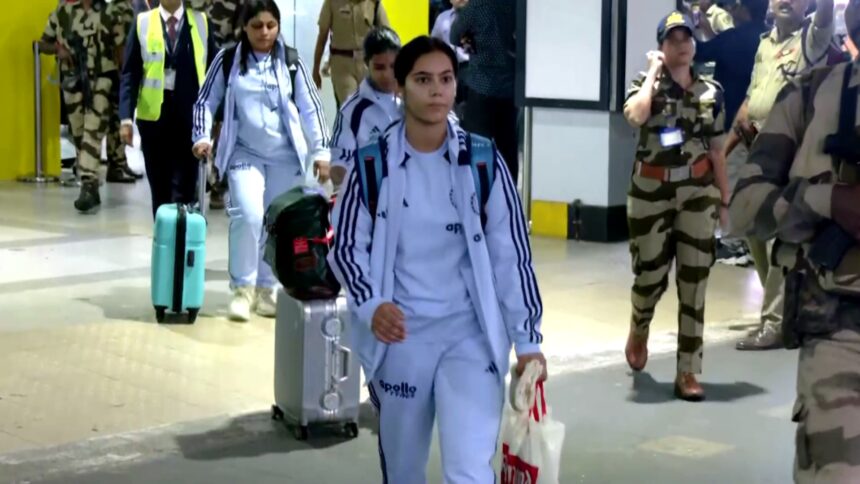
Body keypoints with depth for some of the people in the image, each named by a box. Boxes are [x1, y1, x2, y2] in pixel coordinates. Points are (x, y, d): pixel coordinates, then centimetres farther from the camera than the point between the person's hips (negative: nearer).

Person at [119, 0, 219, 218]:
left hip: (190, 114, -1)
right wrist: (126, 117, -9)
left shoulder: (201, 22, 5)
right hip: (153, 116, 1)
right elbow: (130, 73, 1)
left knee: (184, 189, -4)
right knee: (159, 189, 8)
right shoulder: (142, 22, 3)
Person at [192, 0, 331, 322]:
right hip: (245, 154, -1)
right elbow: (206, 102, 5)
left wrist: (321, 151, -2)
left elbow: (311, 108, 3)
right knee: (248, 216, -19)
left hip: (286, 156, 2)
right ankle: (243, 288, -3)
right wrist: (202, 137, -10)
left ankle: (267, 288, 22)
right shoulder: (228, 60, 0)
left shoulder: (291, 62, 1)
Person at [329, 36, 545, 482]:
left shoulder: (483, 161, -4)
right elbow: (346, 246, 1)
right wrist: (370, 306, -18)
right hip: (400, 335, 1)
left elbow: (511, 254, -1)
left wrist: (527, 341, -2)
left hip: (470, 333, -1)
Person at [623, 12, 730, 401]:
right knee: (650, 274, 6)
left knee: (694, 281, -1)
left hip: (697, 193, 2)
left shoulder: (711, 92, 6)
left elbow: (716, 151, 11)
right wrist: (654, 72, -14)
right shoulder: (646, 84, -1)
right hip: (651, 192, -2)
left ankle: (687, 372, 4)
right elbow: (635, 115, -26)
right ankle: (639, 329, 41)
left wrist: (724, 200, 10)